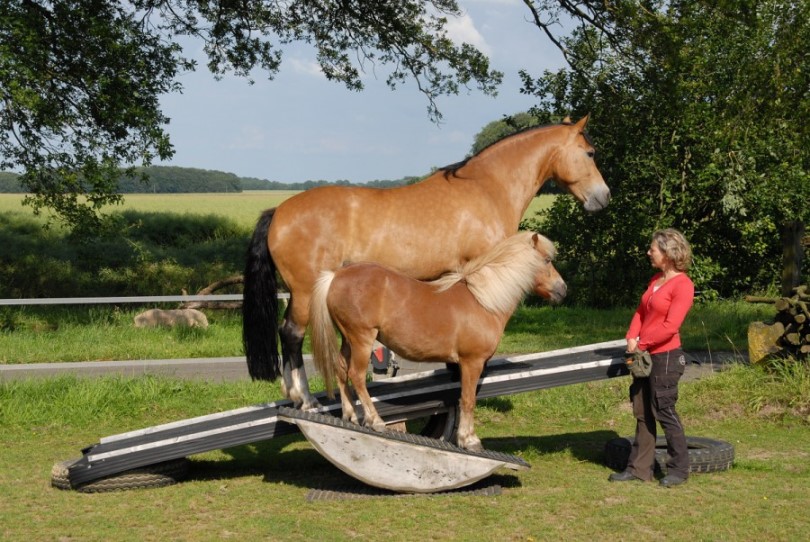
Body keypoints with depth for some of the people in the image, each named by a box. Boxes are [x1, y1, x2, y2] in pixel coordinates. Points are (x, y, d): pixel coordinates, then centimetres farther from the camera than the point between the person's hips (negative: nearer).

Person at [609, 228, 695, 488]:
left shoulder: (682, 285, -15)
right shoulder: (656, 280, 12)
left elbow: (670, 327, -21)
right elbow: (641, 312, 14)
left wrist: (642, 343, -15)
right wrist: (631, 337, -3)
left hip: (665, 356, -9)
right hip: (644, 355, 9)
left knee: (665, 412, -2)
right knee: (642, 412, 11)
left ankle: (679, 469, 10)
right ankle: (639, 468, 17)